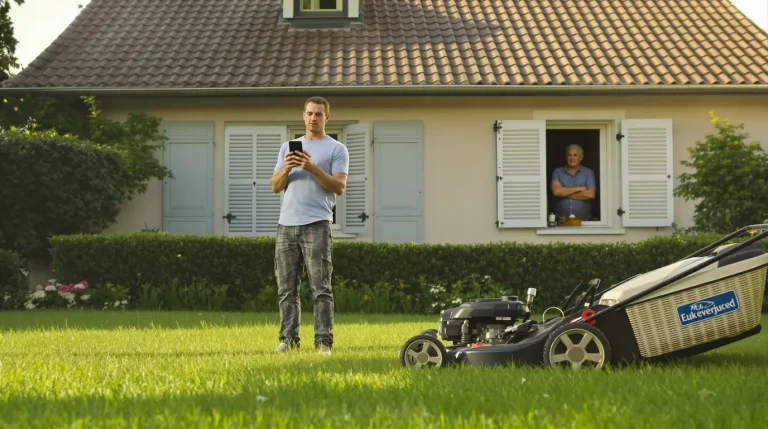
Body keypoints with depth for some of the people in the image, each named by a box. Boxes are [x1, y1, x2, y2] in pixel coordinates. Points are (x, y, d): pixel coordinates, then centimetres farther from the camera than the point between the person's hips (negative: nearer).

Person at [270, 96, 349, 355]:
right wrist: (286, 169, -7)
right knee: (286, 288, 6)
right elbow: (275, 187, 13)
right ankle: (288, 339, 11)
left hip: (316, 226, -5)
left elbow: (339, 187, -7)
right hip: (286, 225, 5)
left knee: (321, 287, -6)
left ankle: (323, 341, -5)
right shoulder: (288, 147, 18)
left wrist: (313, 168, -18)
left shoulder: (337, 149, 5)